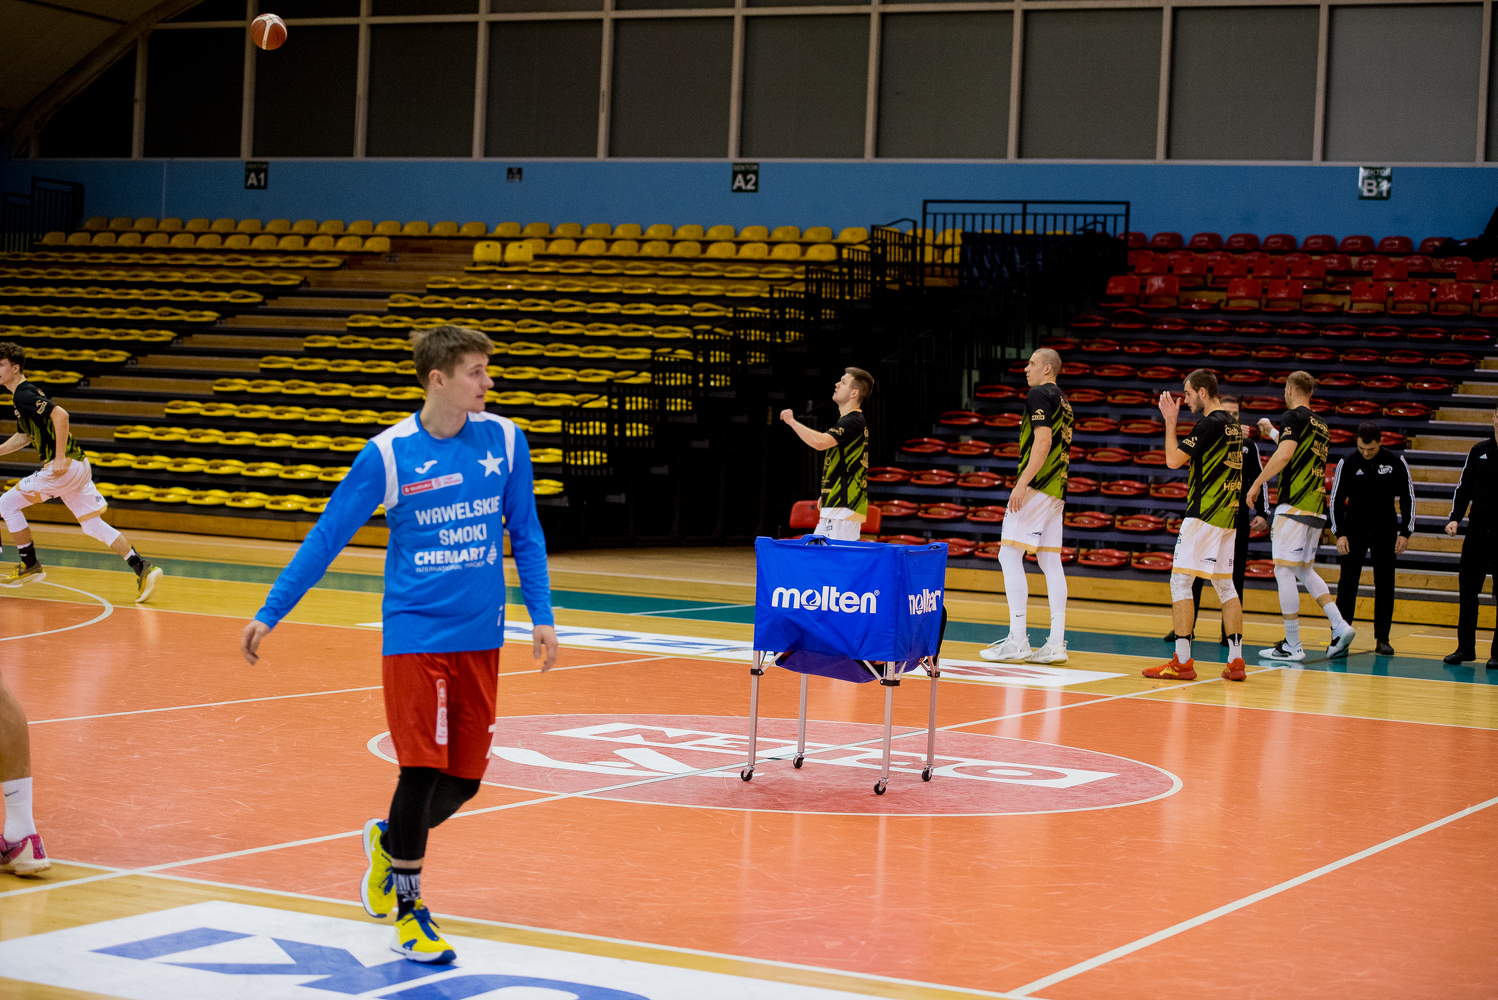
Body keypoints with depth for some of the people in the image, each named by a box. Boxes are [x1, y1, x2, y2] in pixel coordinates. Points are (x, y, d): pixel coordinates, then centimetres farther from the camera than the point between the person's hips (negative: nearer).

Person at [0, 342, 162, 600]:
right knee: (93, 526, 9)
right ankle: (143, 570, 0)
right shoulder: (22, 395, 18)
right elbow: (24, 436, 31)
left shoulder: (23, 395, -13)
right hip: (78, 465, 10)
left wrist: (60, 458, -27)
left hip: (64, 466, -10)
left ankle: (31, 566, 9)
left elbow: (60, 414, -27)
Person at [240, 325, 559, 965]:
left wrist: (541, 615, 4)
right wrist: (269, 614, -2)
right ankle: (406, 911, 11)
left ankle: (389, 842, 38)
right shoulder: (388, 454, -9)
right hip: (415, 632, -4)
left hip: (480, 636, 4)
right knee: (422, 769, -8)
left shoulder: (504, 439, 0)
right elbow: (327, 536, -1)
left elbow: (525, 534, 10)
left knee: (464, 779, 7)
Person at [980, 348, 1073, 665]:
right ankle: (1056, 643, 4)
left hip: (1036, 486, -9)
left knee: (1010, 555, -7)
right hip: (1057, 489, 9)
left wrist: (1022, 484, -22)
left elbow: (1042, 440, -18)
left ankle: (1017, 640, -10)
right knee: (1050, 561, 7)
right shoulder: (1062, 401, 21)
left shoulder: (1039, 395, -7)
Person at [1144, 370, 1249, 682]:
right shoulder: (1233, 424, 14)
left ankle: (1182, 661, -9)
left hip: (1203, 513, -9)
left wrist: (1170, 421, -4)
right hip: (1228, 515, 9)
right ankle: (1236, 661, 9)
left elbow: (1173, 460, -13)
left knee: (1180, 581, -6)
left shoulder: (1209, 424, -13)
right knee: (1225, 585, 11)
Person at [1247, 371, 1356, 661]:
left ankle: (1293, 646, -4)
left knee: (1284, 571, -4)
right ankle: (1340, 626, 6)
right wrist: (1272, 433, 47)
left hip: (1294, 506, -9)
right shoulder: (1320, 424, 19)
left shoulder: (1294, 417, -7)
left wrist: (1257, 483, -15)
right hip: (1317, 508, 9)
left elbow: (1284, 455, -22)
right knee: (1305, 570, 18)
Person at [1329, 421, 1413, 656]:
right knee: (1347, 582, -4)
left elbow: (1408, 498, 2)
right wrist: (1339, 534, -9)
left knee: (1385, 584, 1)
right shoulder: (1347, 464, -8)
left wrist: (1405, 533, -3)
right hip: (1355, 528, -1)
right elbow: (1336, 500, -2)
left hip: (1385, 529, 1)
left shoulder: (1396, 463, -6)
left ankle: (1382, 639, 7)